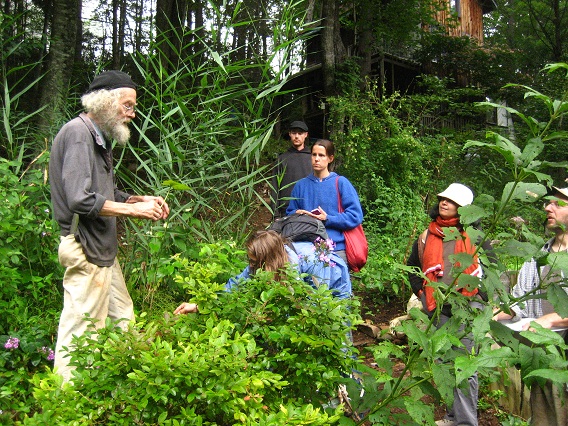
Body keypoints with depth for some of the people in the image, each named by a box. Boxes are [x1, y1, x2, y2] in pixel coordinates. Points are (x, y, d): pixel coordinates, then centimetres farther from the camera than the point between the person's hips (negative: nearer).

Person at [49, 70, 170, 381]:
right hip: (85, 249, -11)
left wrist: (142, 199, 3)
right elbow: (80, 200, -23)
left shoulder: (98, 136, 17)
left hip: (102, 249, 11)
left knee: (122, 320, 16)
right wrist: (134, 209, -16)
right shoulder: (78, 133, -14)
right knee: (81, 332, -4)